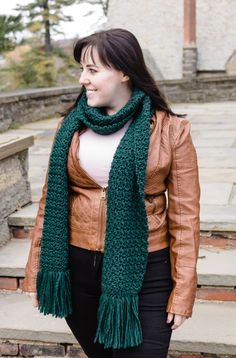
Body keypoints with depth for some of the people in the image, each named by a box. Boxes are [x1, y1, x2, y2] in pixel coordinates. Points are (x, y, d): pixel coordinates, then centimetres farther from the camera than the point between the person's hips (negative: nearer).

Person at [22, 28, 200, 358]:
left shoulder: (171, 130, -8)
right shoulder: (71, 126, 2)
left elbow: (185, 213, -6)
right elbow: (50, 200, 6)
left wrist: (183, 290, -6)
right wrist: (36, 270, 7)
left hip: (144, 272, -3)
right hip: (77, 266, 4)